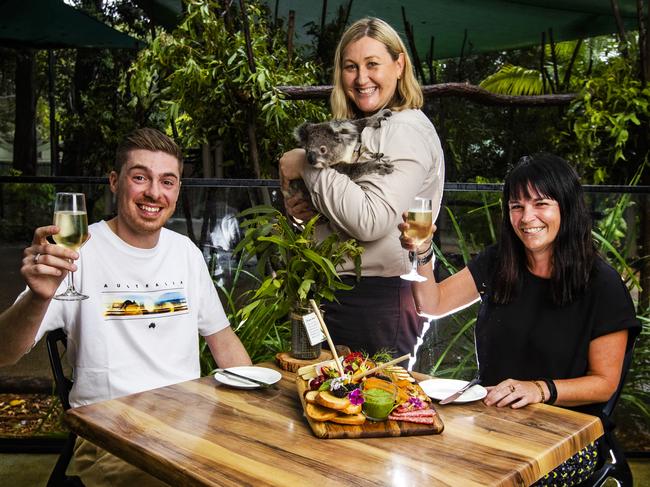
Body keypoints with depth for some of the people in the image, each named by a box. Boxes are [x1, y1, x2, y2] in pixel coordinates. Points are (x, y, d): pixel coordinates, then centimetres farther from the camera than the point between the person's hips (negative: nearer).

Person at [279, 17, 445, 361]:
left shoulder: (407, 130, -12)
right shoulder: (355, 132, 14)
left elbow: (371, 221, -25)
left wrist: (307, 165, -16)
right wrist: (303, 210, 1)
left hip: (379, 298, -8)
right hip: (336, 292, 8)